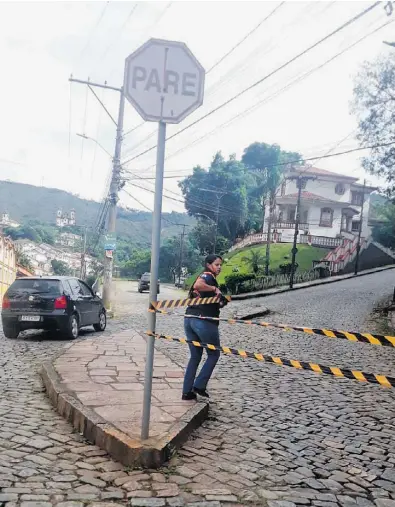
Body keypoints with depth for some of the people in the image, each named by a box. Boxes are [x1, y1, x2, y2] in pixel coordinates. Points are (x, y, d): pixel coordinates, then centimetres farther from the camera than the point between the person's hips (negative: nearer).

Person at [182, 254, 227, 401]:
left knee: (195, 356, 15)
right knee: (214, 355, 9)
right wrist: (215, 289, -19)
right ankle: (199, 386, 7)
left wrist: (221, 303, 5)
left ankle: (187, 391, 15)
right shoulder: (208, 276, -7)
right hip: (204, 321, -9)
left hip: (189, 320, 9)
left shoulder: (204, 277, 21)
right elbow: (197, 285, -32)